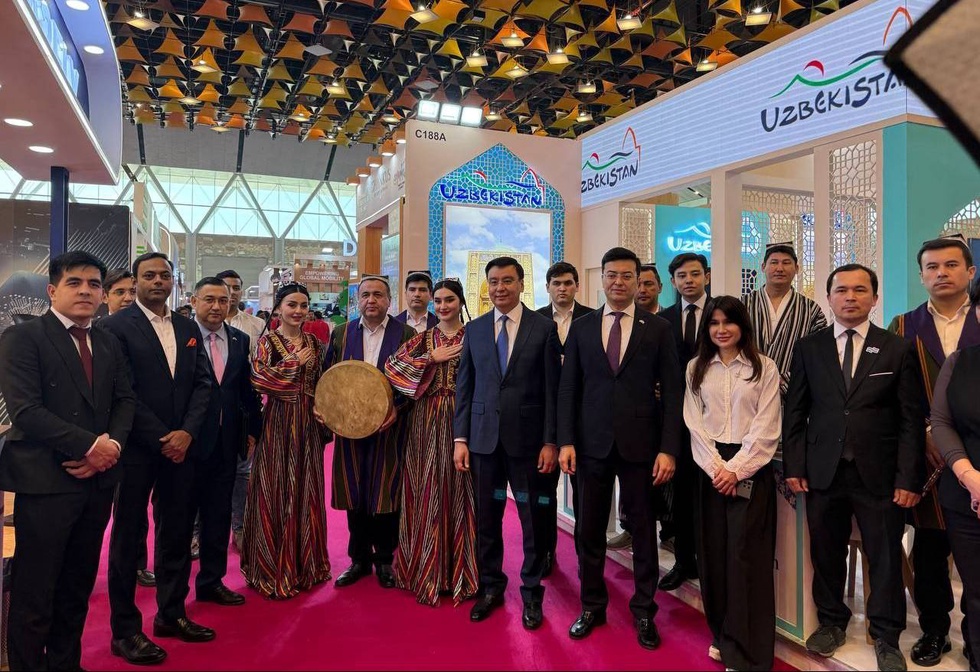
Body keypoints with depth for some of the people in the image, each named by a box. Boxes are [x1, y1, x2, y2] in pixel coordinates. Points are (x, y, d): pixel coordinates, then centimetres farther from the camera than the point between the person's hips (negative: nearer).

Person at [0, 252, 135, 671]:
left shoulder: (109, 345, 12)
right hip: (45, 482, -5)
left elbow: (125, 401, 9)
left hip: (97, 480, 6)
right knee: (34, 594, 5)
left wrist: (112, 445, -9)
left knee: (77, 588, 16)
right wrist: (90, 445, -17)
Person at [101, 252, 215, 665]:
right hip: (136, 449, -5)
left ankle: (171, 614, 28)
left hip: (181, 446, 5)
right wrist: (160, 440, -13)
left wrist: (187, 433, -7)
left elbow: (203, 383, 6)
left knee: (177, 534, 13)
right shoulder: (115, 327, -5)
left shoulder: (189, 329, 11)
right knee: (128, 537, 6)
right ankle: (125, 630, 18)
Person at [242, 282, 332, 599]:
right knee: (275, 491, 1)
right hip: (277, 424, -4)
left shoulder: (315, 344, 10)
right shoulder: (267, 342, -2)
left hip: (308, 425, 4)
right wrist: (295, 362, -13)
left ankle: (305, 563, 24)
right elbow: (259, 378, -17)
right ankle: (273, 570, 13)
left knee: (306, 490, 11)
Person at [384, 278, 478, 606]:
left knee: (459, 489, 3)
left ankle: (460, 571, 18)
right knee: (428, 489, 6)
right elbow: (391, 366, -4)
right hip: (427, 422, 2)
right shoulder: (423, 339, 9)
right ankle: (428, 570, 20)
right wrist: (432, 359, -9)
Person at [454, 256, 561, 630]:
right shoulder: (474, 329, 7)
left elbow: (553, 389, -3)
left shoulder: (544, 328, -2)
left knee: (534, 519, 8)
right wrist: (460, 438, 2)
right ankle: (491, 586, 31)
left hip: (528, 439, -2)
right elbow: (464, 386, 7)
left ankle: (531, 592, 26)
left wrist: (550, 441, -7)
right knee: (486, 518, 12)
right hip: (484, 438, 3)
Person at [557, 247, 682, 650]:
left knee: (643, 530, 10)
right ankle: (592, 606, 30)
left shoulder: (658, 329, 1)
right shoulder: (581, 328, 5)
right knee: (590, 530, 11)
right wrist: (566, 441, -2)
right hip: (592, 445, 2)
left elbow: (672, 392, -2)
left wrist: (668, 448, -8)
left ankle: (643, 611, 29)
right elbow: (568, 388, 5)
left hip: (640, 445, -1)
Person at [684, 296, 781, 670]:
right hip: (710, 468, 3)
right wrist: (715, 467, -8)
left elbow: (766, 427, -6)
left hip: (750, 468, -3)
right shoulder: (696, 369, 9)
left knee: (746, 555, -2)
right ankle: (722, 635, 22)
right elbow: (694, 423, 3)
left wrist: (736, 469, -13)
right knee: (713, 553, 7)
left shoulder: (764, 368, 0)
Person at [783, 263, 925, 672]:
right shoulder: (808, 348, 4)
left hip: (879, 474, -1)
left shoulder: (898, 350, 1)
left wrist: (909, 478, -6)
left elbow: (912, 420, 0)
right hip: (823, 472, 1)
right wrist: (794, 466, -1)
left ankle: (886, 637, 28)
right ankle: (831, 622, 32)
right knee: (826, 554, 11)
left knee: (885, 559, 9)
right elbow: (795, 412, 5)